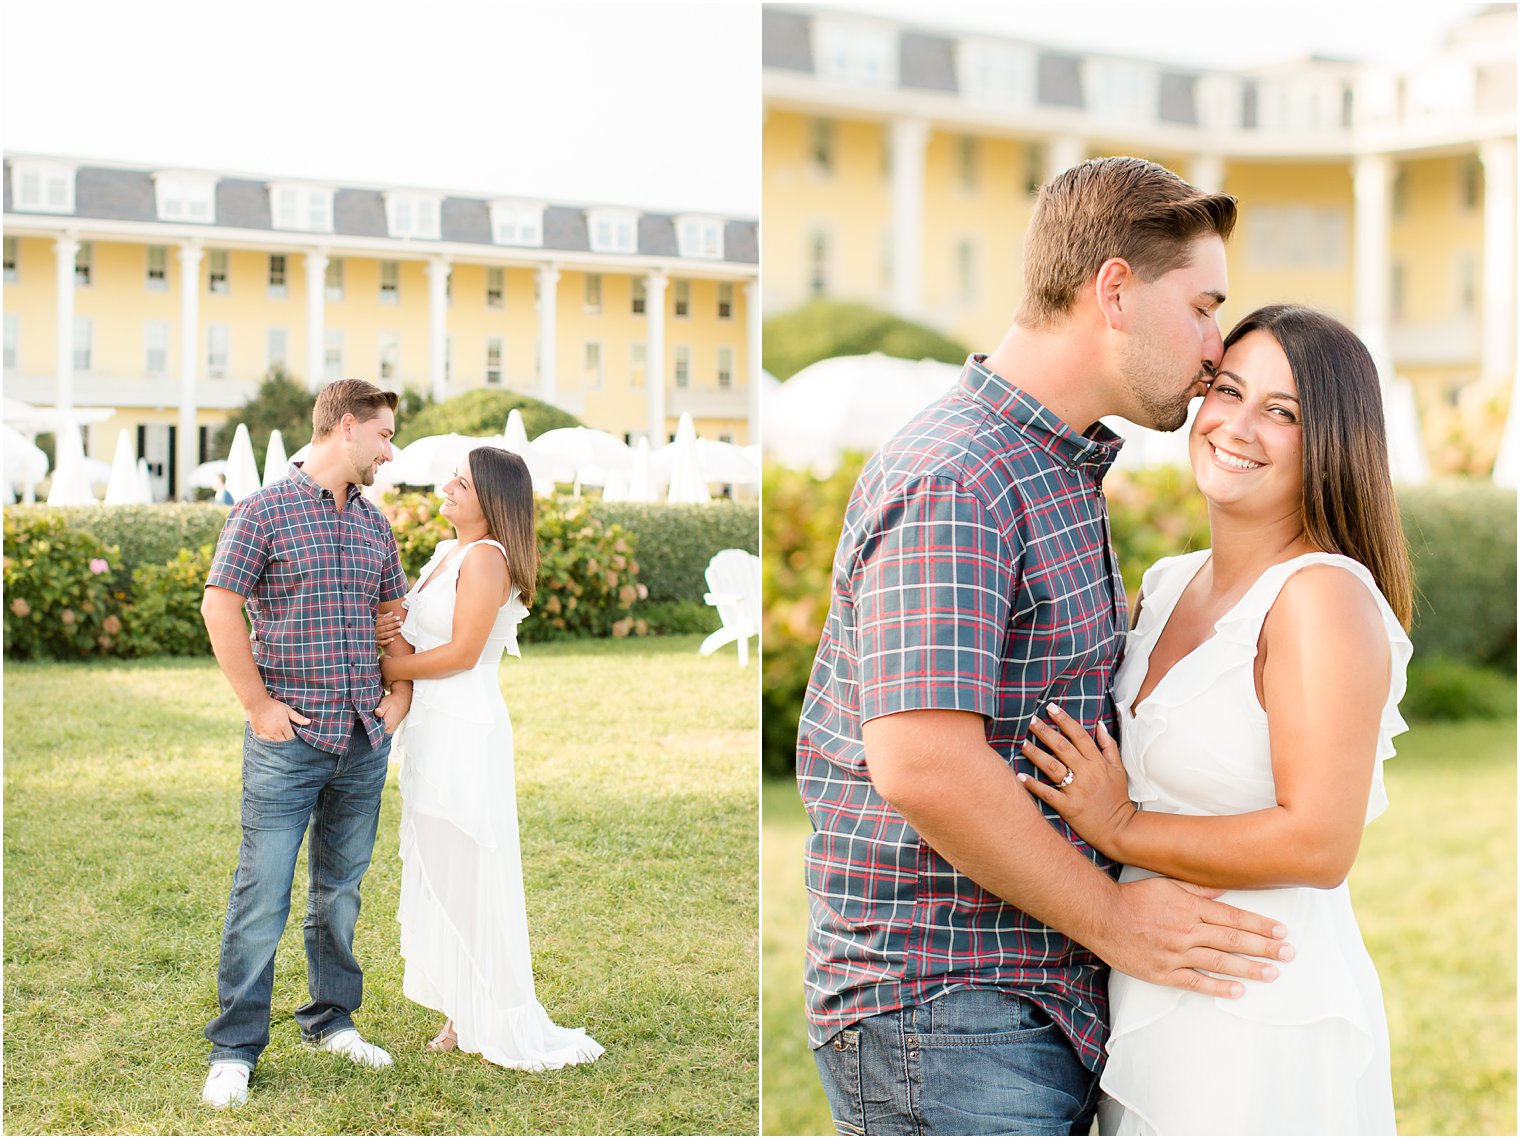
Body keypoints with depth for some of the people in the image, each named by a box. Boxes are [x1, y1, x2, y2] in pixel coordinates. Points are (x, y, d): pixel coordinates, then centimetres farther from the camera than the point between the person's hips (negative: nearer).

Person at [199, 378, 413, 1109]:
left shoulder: (375, 524, 13)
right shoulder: (263, 511, -6)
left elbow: (394, 614, 23)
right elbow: (220, 608, -9)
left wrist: (400, 694, 11)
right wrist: (258, 704, -11)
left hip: (364, 740, 6)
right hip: (288, 739, -6)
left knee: (341, 889, 14)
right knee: (262, 893, -5)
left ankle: (331, 1020, 27)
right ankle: (235, 1049, 2)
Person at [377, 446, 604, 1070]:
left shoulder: (486, 558, -13)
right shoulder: (445, 553, 15)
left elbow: (462, 652, -17)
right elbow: (414, 630, 18)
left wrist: (388, 667, -7)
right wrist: (387, 628, -4)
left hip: (466, 731, -9)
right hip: (432, 727, 9)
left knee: (468, 874, -3)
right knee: (438, 872, 11)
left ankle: (493, 1021, 6)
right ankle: (462, 1013, 19)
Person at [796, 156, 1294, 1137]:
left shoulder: (1067, 468, 16)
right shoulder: (948, 483, -18)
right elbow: (923, 764, -27)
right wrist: (1112, 918, -16)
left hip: (1054, 1002, 9)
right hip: (939, 1007, -9)